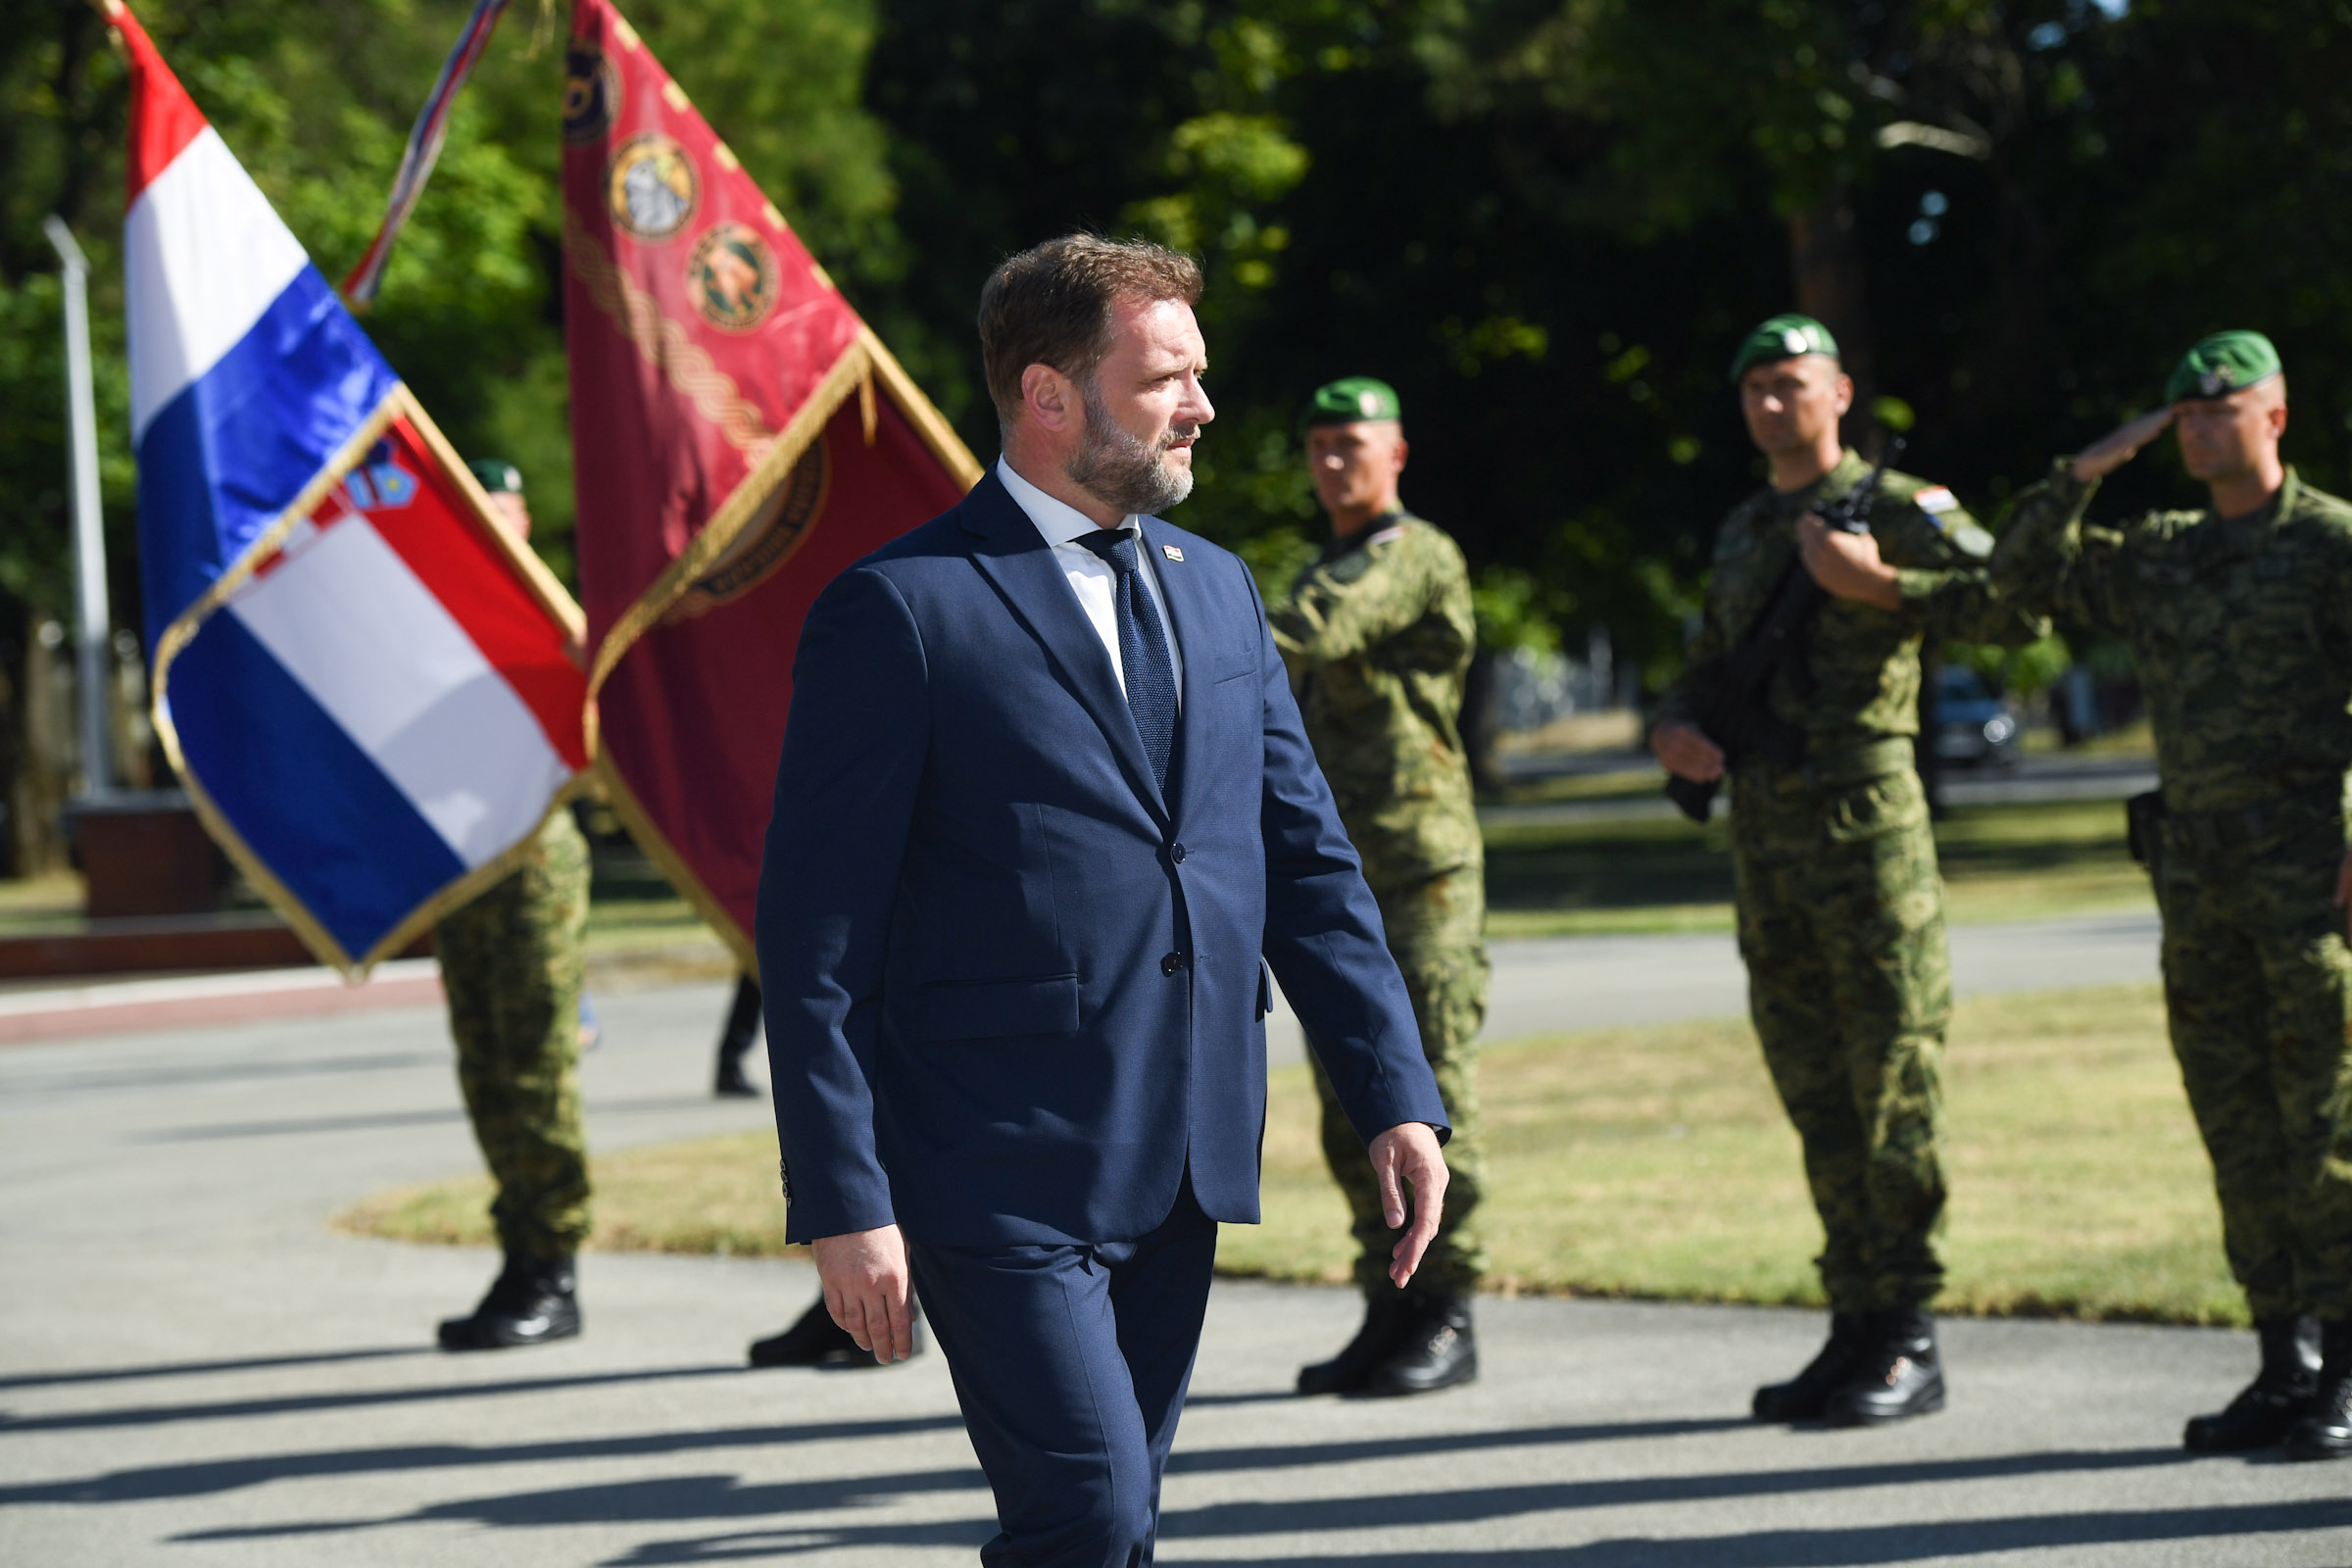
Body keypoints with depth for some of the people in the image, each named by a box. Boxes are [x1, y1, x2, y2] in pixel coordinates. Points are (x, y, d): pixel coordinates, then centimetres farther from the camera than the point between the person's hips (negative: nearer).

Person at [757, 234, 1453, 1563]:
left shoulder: (1215, 589, 14)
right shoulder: (901, 611, -8)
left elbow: (1307, 859, 16)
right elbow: (814, 937, -9)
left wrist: (1397, 1097, 7)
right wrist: (844, 1204, -14)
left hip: (1186, 1161, 7)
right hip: (1006, 1182, -7)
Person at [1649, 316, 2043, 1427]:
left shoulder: (1898, 509, -3)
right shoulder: (1741, 534, 18)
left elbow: (2020, 604, -14)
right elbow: (1710, 659, 29)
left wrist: (1882, 586, -19)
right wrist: (1672, 726, 8)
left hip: (1865, 824, -7)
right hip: (1763, 834, 7)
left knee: (1894, 1087, -6)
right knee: (1816, 1097, 9)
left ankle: (1908, 1345, -3)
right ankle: (1855, 1329, 14)